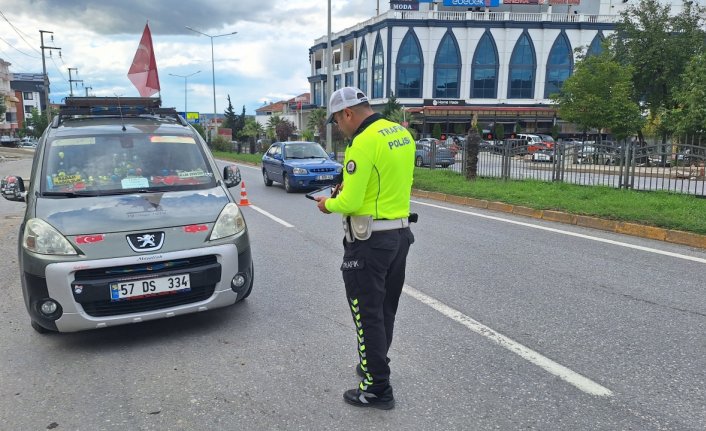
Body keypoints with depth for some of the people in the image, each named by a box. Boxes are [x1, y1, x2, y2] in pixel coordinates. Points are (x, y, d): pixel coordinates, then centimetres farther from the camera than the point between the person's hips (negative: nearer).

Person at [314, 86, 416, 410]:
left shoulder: (364, 143, -19)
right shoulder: (402, 134, 8)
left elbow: (350, 202, -22)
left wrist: (328, 205, -1)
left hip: (369, 240, -9)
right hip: (400, 233, 9)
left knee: (367, 314, 3)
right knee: (385, 309, 20)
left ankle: (377, 389, 14)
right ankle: (375, 366, 37)